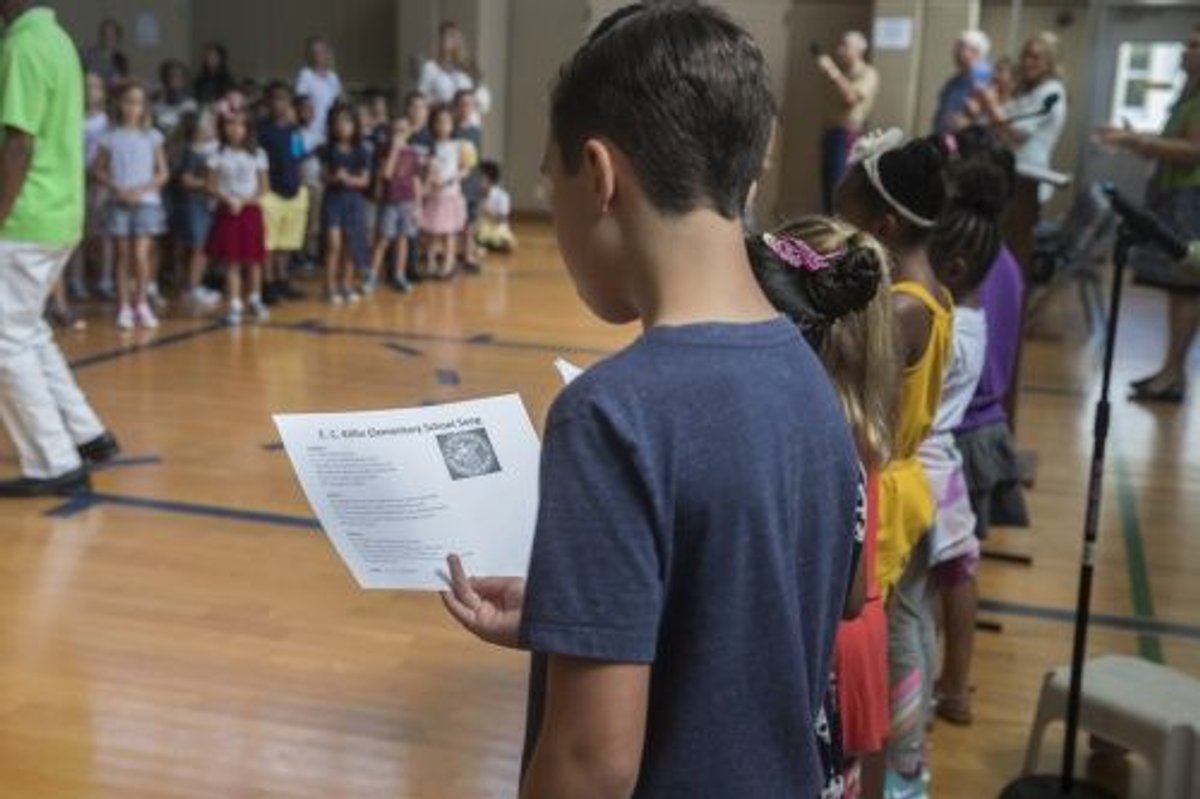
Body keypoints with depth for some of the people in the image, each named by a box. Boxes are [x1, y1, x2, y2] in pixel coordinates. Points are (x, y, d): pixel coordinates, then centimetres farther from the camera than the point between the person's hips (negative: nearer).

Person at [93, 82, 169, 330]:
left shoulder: (152, 136, 4)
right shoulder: (111, 136, 4)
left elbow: (163, 172, 3)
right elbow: (99, 170, 6)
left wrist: (142, 190, -10)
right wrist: (116, 188, -11)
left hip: (147, 202, -1)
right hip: (118, 203, 1)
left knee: (141, 255, -9)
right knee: (123, 256, 3)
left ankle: (142, 304, 7)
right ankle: (124, 307, 10)